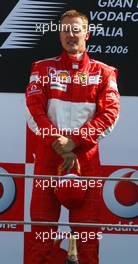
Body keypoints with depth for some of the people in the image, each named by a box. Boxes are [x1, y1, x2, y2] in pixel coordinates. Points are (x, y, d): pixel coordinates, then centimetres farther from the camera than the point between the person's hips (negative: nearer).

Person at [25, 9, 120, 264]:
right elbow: (34, 110, -1)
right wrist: (58, 144, -13)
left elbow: (109, 113, -3)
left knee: (88, 230, 1)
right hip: (47, 157, 0)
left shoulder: (103, 73, 7)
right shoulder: (43, 68, 9)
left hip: (87, 158, 0)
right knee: (41, 229, -1)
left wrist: (74, 142, -13)